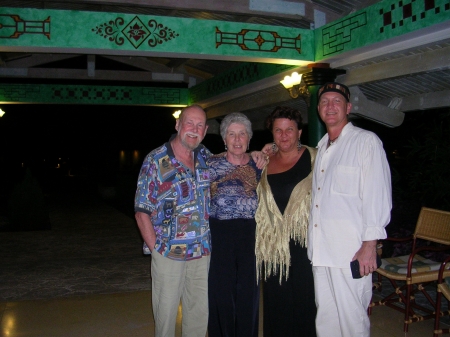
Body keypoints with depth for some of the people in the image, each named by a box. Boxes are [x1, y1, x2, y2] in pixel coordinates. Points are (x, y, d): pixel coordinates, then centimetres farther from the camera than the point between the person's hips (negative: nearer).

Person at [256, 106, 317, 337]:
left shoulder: (313, 159, -3)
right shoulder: (265, 163, 10)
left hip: (304, 244, -4)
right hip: (273, 246, 4)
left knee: (304, 302, 4)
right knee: (275, 305, 12)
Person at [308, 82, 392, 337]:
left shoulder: (366, 141, -4)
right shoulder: (322, 147, 19)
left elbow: (377, 195, -11)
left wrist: (370, 245, -16)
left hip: (351, 251, -7)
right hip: (320, 250, 7)